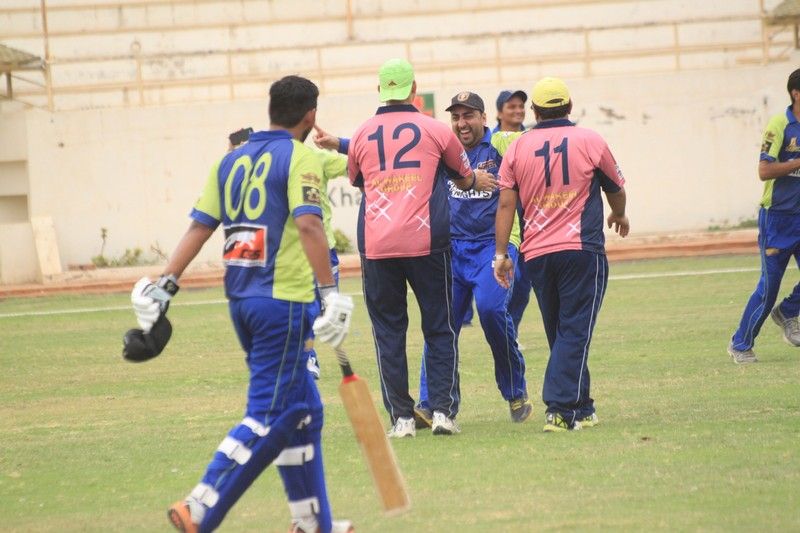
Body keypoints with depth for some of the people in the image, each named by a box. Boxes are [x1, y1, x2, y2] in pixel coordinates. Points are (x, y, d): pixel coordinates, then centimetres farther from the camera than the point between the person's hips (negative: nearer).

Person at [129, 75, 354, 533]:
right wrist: (331, 293, -24)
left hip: (241, 301, 8)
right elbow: (307, 224, -20)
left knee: (303, 411, 16)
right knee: (269, 418, -6)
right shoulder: (300, 158, -7)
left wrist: (166, 286, 10)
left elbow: (200, 226, 10)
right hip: (282, 301, -8)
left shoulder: (232, 160, 13)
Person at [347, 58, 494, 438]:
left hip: (375, 246, 1)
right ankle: (443, 409, 0)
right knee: (440, 328, 8)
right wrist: (476, 181, 42)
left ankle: (401, 417, 2)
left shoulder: (362, 135, 8)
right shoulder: (436, 130, 3)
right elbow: (464, 178, 18)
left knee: (388, 331, 6)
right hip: (427, 243, -1)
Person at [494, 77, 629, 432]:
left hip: (536, 254, 4)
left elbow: (505, 203, 2)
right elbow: (616, 189, 14)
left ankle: (579, 408, 19)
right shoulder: (589, 141, 1)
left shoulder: (517, 148, 6)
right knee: (574, 332, -6)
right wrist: (619, 216, 35)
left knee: (560, 334, 14)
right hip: (582, 249, -3)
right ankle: (561, 408, -17)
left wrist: (501, 253, 6)